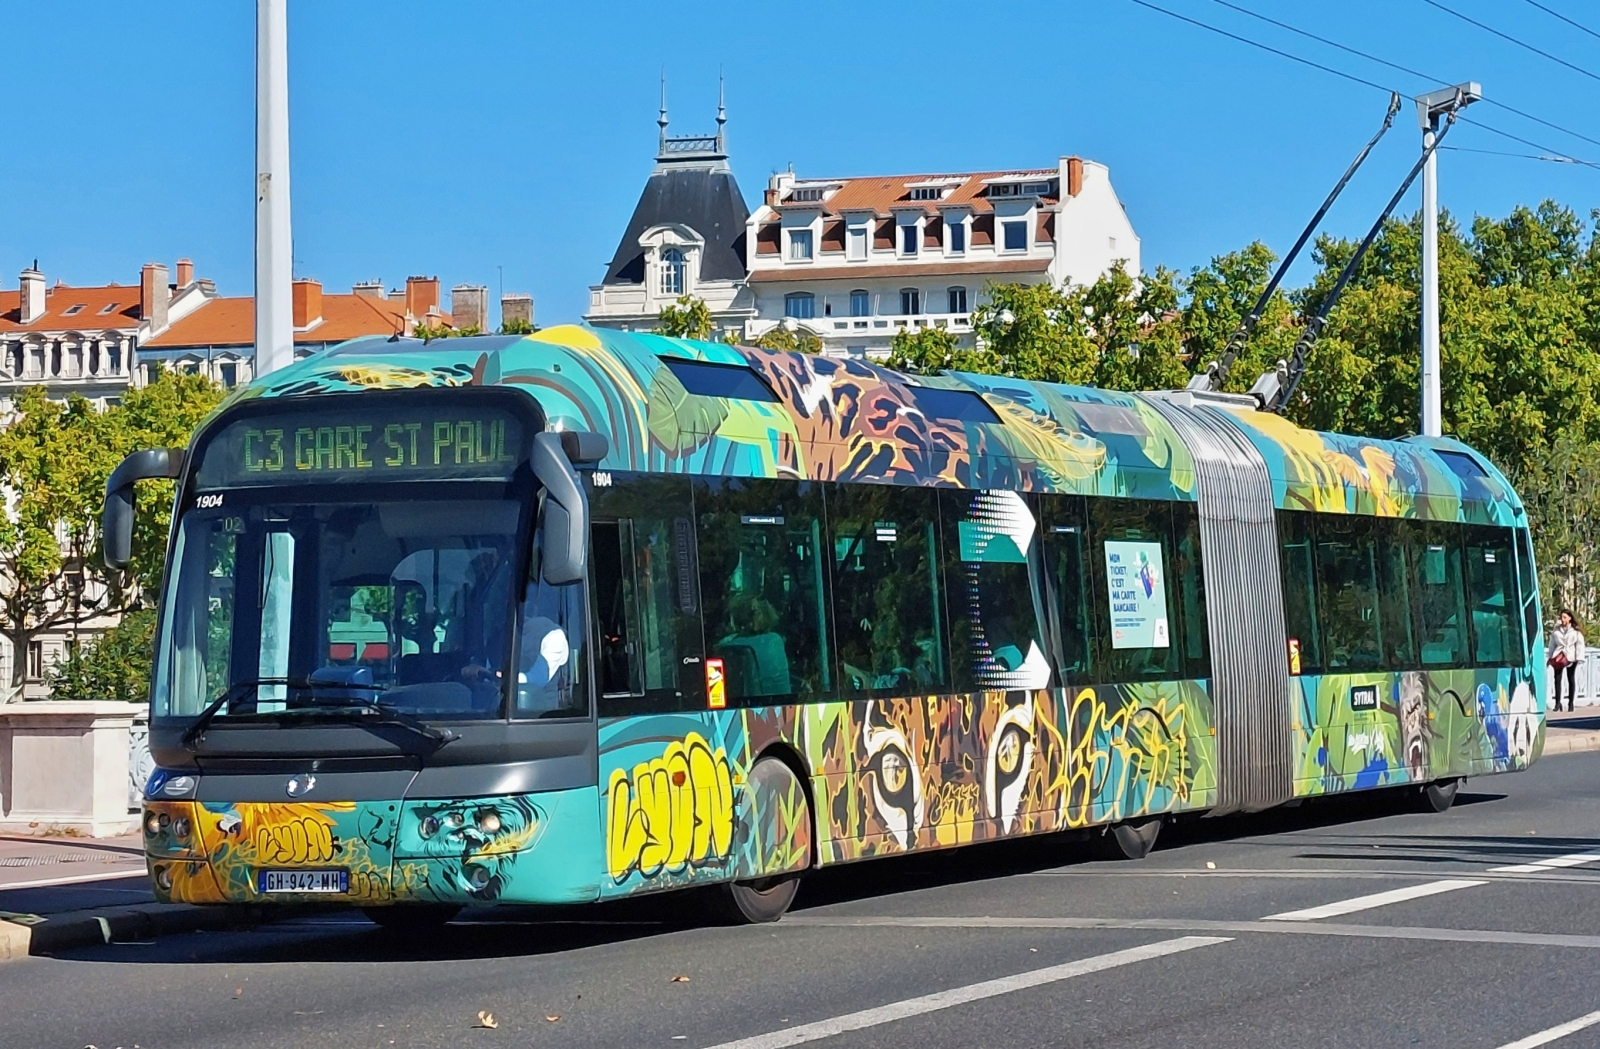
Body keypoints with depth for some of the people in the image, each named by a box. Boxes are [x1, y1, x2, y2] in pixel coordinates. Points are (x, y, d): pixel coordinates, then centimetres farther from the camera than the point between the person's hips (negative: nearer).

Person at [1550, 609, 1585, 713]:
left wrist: (1579, 658, -11)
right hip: (1558, 656, 2)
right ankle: (1557, 702, -1)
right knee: (1557, 679, -4)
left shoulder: (1576, 631, 0)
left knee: (1571, 679, 6)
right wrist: (1550, 657, 9)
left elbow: (1580, 645, -3)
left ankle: (1571, 702, 13)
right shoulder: (1556, 630, 7)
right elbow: (1552, 644, 11)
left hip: (1571, 657, -2)